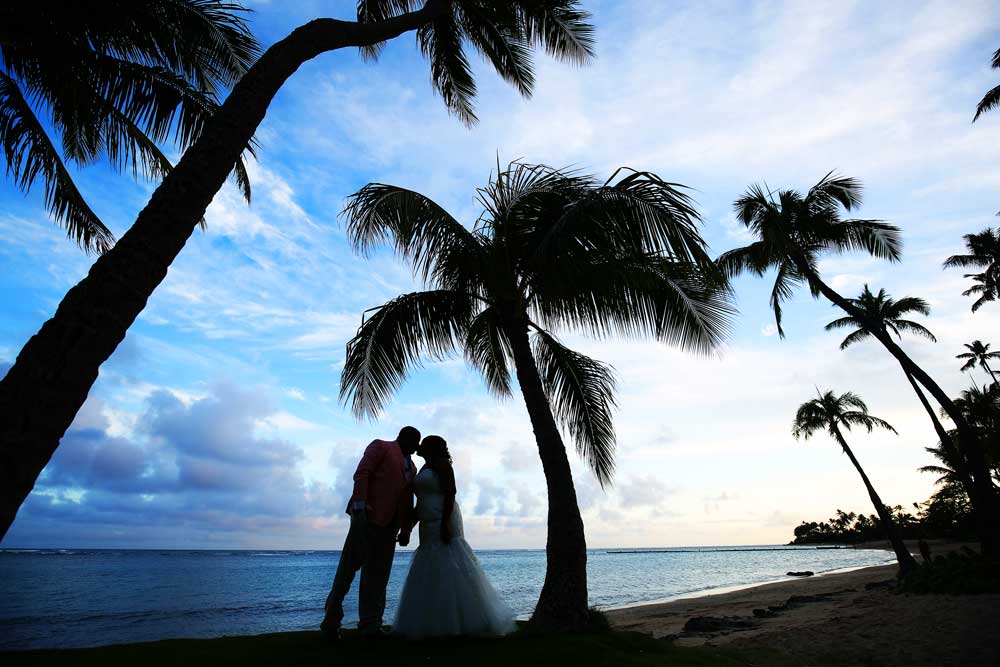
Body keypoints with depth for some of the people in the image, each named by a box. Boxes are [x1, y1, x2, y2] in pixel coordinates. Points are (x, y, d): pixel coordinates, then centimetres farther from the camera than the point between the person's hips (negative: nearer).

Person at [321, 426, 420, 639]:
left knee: (378, 573, 7)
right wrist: (359, 504, -20)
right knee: (349, 566, -1)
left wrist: (406, 529, 11)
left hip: (389, 523, 7)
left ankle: (371, 625, 14)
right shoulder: (380, 446, 4)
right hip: (367, 515, -7)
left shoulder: (411, 466, 23)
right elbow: (361, 474, -8)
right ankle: (331, 620, 12)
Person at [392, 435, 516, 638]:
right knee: (428, 576, 10)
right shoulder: (425, 469, 20)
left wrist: (445, 523, -25)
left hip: (443, 524, -10)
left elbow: (450, 493, -17)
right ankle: (434, 625, 17)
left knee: (450, 572, -10)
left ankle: (470, 622, -3)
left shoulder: (441, 464, -6)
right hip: (429, 527, 10)